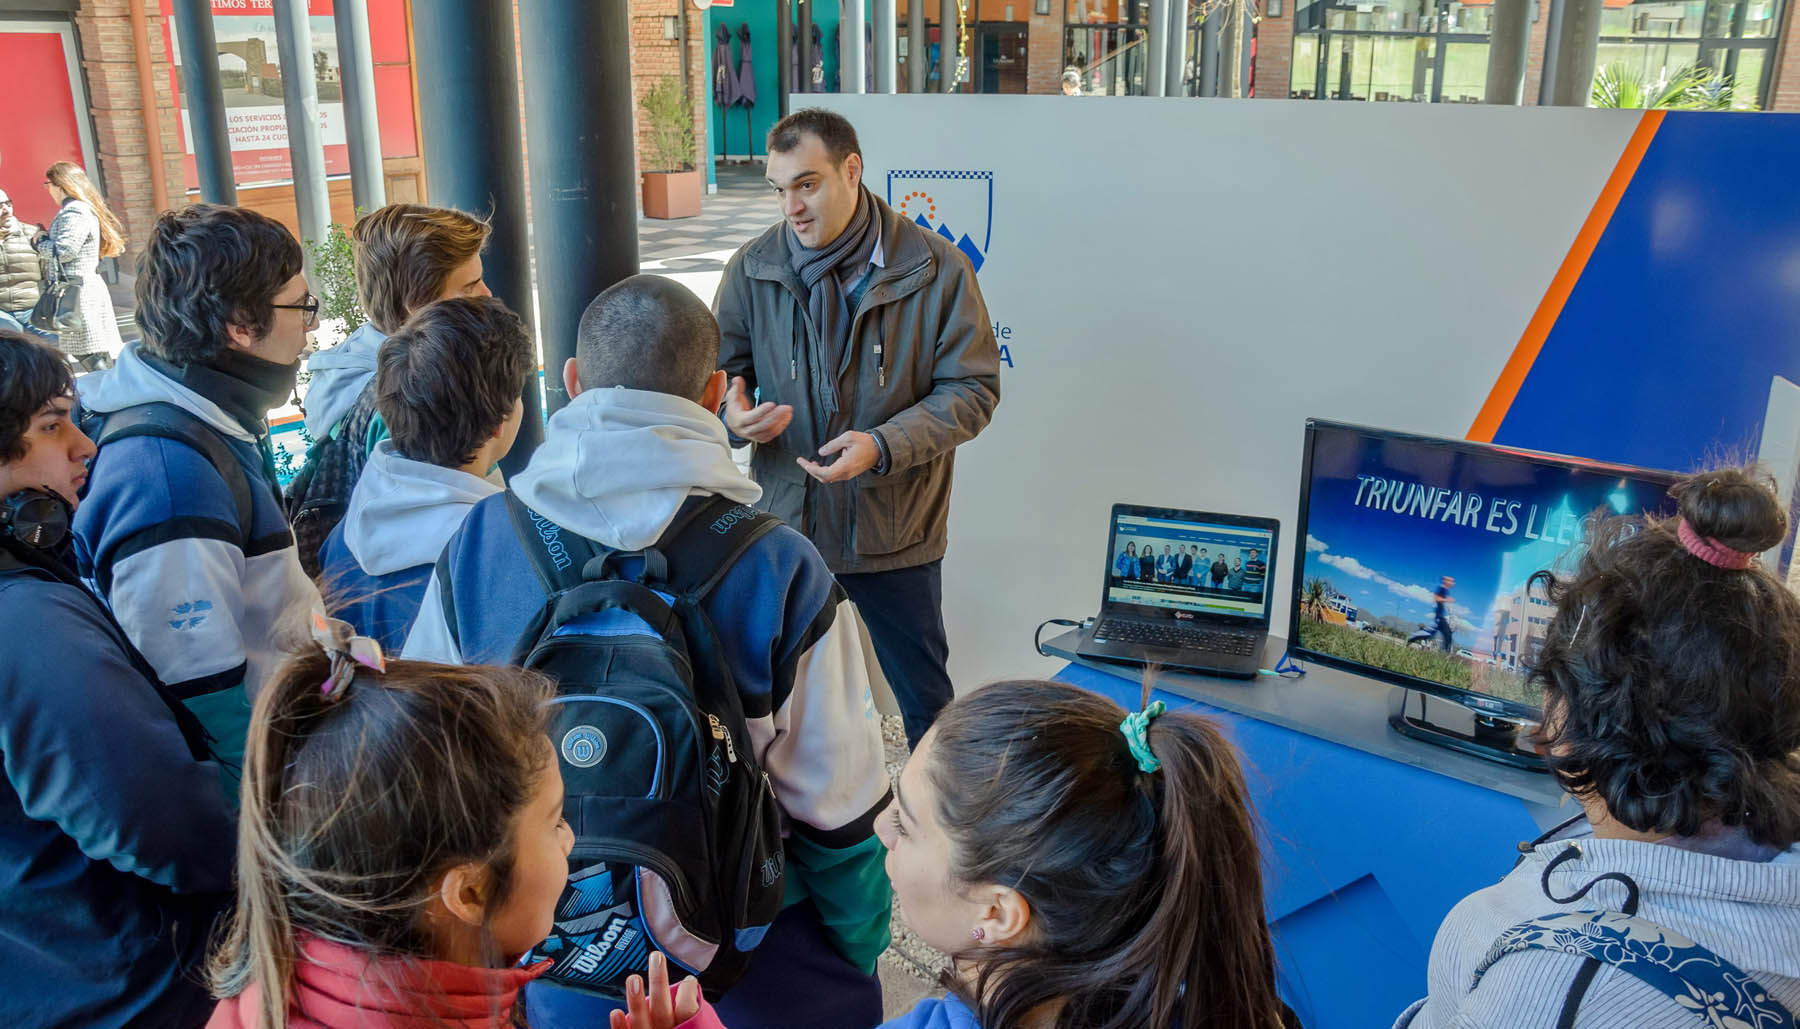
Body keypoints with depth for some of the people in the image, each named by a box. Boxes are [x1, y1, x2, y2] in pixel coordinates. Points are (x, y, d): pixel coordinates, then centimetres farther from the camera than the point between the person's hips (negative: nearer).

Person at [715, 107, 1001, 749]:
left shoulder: (936, 270, -9)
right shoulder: (753, 269, -1)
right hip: (786, 527, 2)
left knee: (926, 699, 13)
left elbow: (973, 389, -9)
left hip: (897, 533, -2)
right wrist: (732, 414, -18)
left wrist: (883, 446, -24)